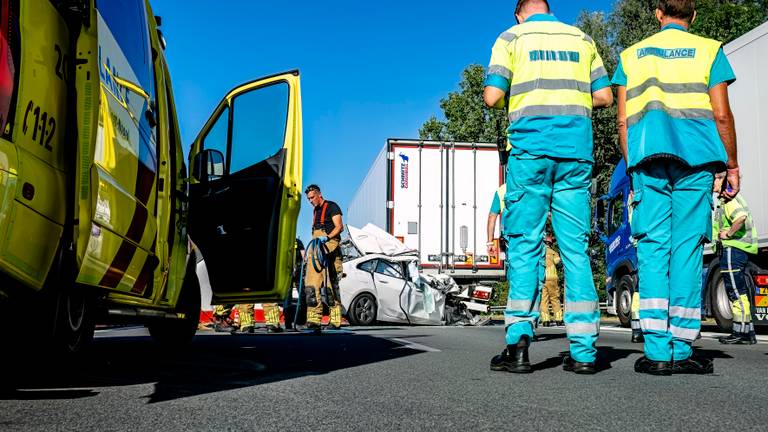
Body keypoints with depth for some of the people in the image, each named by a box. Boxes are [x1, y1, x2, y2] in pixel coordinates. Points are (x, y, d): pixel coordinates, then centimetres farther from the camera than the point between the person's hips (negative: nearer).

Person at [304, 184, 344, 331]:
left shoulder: (331, 206, -1)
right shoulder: (315, 210, 24)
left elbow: (339, 226, -12)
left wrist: (327, 237, -28)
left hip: (329, 247, -8)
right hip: (315, 249, 8)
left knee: (330, 285, -12)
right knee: (311, 285, 0)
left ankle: (335, 320, -10)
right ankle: (314, 320, 0)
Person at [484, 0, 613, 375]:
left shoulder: (512, 38, 8)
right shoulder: (581, 39, 17)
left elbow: (492, 96, -3)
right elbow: (604, 96, 13)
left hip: (530, 149, -3)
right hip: (576, 150, 3)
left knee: (524, 245, -1)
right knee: (576, 247, 2)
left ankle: (519, 342, -9)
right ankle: (584, 350, 1)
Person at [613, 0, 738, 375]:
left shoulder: (631, 55, 16)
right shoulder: (709, 50, 10)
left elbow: (623, 120, 10)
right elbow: (721, 115, 3)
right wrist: (732, 166, 10)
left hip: (647, 158, 1)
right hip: (696, 159, -1)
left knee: (653, 246, 0)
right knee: (688, 246, -1)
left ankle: (657, 352, -6)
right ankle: (681, 351, -2)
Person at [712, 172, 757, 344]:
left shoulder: (729, 199, -12)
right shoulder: (726, 199, 21)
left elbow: (741, 217, -32)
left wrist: (728, 233, -19)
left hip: (734, 249, -11)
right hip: (734, 250, 11)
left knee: (736, 291, -8)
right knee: (738, 292, 12)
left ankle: (741, 332, -5)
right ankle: (748, 332, 16)